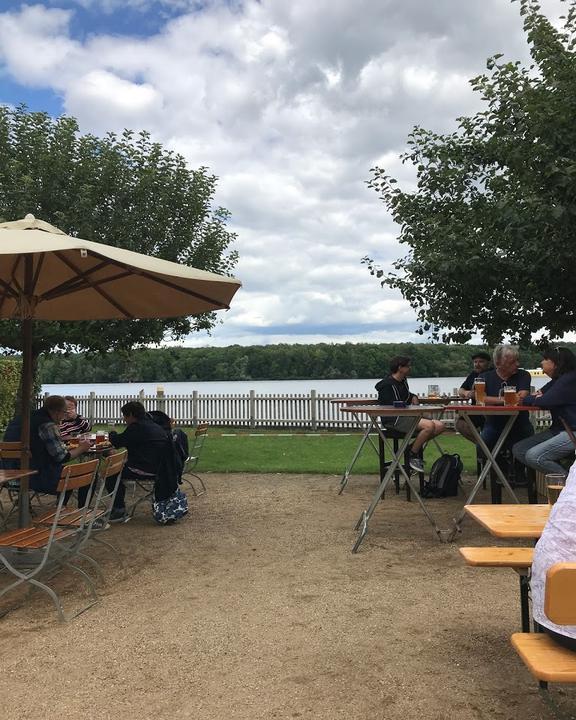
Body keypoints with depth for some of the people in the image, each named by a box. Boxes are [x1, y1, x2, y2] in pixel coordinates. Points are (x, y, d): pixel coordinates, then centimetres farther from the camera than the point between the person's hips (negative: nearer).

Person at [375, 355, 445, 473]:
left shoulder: (403, 381, 18)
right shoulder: (387, 385, -11)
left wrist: (414, 397, 13)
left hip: (406, 416, 9)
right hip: (393, 419, -9)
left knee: (440, 426, -5)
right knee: (429, 425, -28)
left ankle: (414, 446, 7)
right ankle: (412, 456, -11)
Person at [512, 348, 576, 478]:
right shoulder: (557, 380, 16)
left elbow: (545, 402, -23)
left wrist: (523, 399, -5)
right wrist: (537, 396, -10)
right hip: (557, 430, 10)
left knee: (534, 456, -24)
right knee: (518, 450, 0)